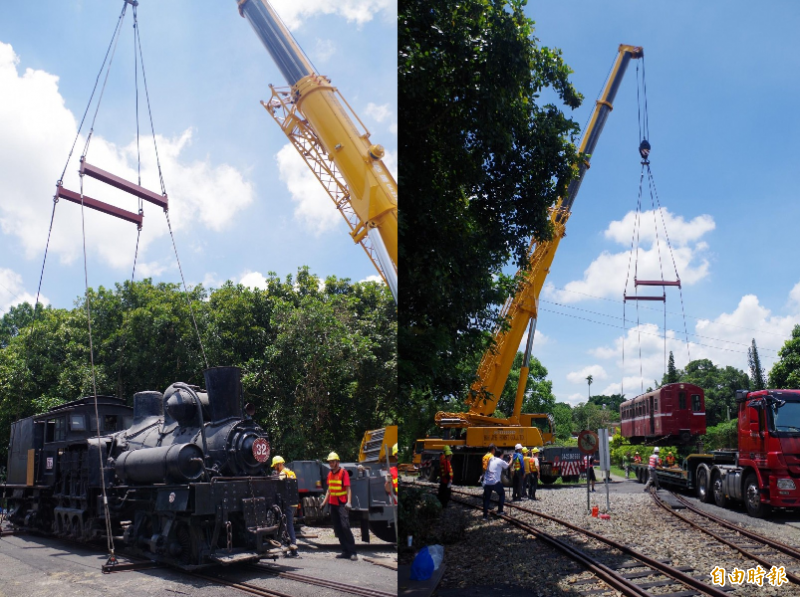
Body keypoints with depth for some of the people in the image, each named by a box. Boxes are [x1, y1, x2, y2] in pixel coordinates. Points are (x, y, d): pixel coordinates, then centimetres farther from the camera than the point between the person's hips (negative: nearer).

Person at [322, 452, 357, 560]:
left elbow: (348, 488, -12)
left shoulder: (343, 472, -7)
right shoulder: (330, 474, 14)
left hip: (342, 504, -7)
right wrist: (324, 502, 18)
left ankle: (352, 552, -12)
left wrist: (348, 502, -23)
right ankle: (346, 551, 11)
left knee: (345, 526, -16)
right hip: (333, 504, 8)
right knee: (337, 529, 6)